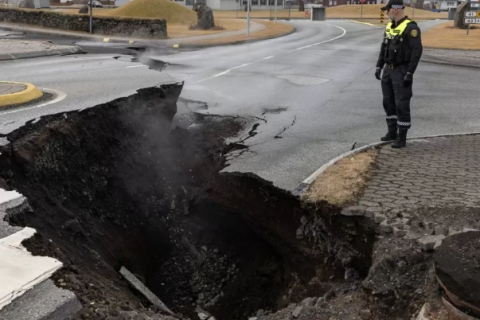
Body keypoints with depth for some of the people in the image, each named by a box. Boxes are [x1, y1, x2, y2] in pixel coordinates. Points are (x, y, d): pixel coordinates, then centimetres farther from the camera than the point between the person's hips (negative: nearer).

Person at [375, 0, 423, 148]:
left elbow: (417, 51, -19)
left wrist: (410, 73, -22)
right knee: (388, 102, 12)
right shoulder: (390, 26, 10)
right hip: (388, 70, 8)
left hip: (402, 72, -8)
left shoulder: (410, 28, -16)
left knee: (402, 104, -6)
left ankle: (402, 137, 2)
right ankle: (392, 132, 26)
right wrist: (379, 67, 11)